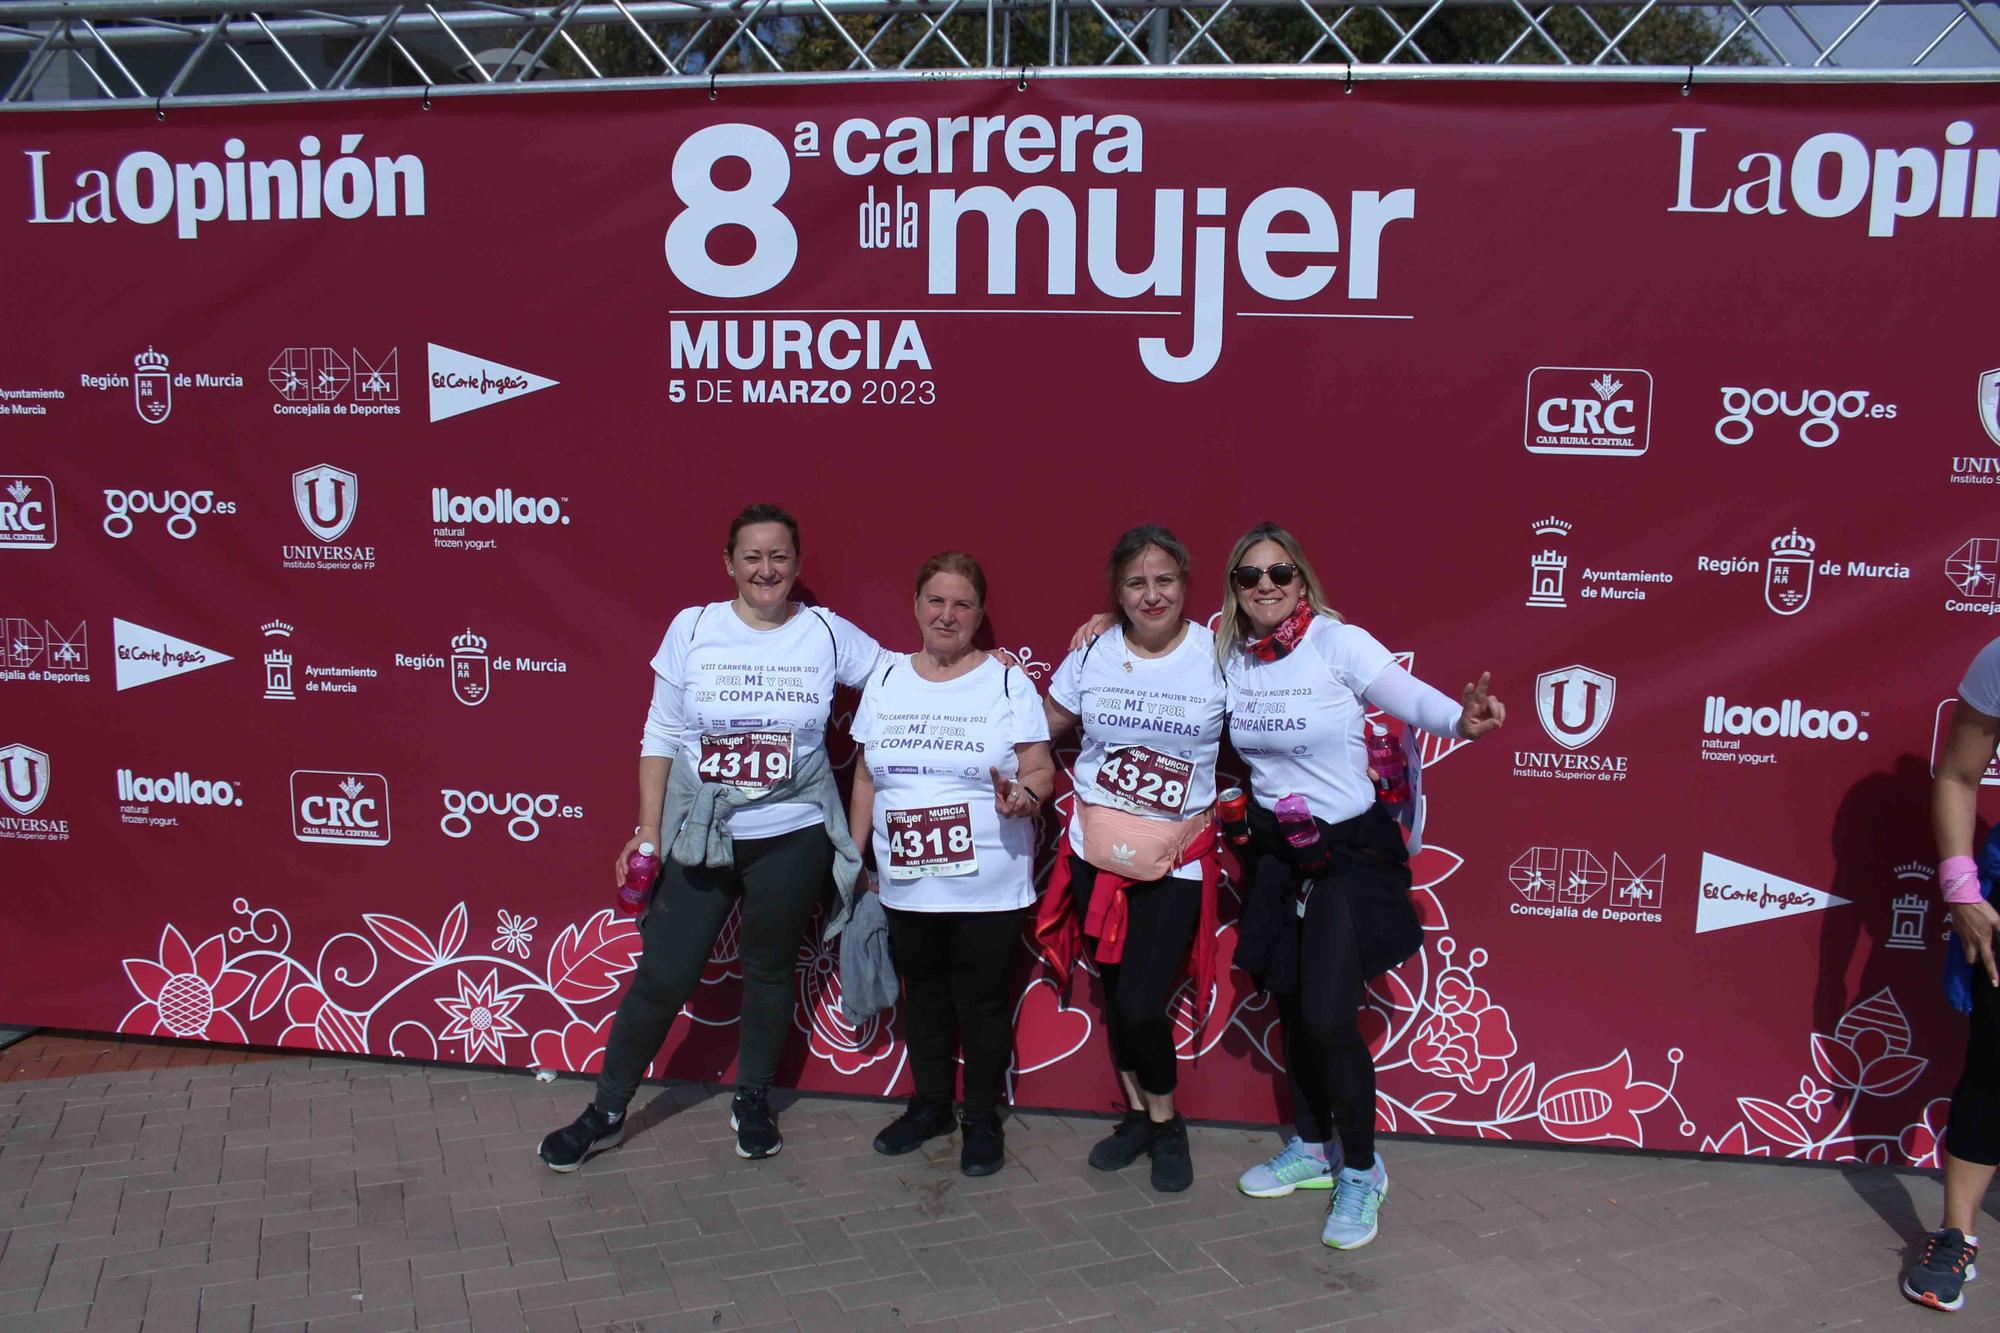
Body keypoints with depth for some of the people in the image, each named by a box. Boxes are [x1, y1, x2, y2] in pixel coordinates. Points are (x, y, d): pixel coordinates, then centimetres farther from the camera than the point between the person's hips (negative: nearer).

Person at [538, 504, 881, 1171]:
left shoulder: (828, 634, -3)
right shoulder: (692, 629, -4)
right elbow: (661, 735, 0)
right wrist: (648, 828, -2)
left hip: (792, 838, 1)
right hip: (698, 835, 0)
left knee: (769, 972, 15)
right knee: (661, 977, 3)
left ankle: (752, 1102, 36)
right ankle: (606, 1112, 22)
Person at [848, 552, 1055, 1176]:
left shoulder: (1008, 682, -4)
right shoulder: (885, 679, 7)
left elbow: (1041, 769, -7)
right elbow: (866, 779, 12)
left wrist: (1023, 794, -29)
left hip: (989, 886, -3)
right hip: (906, 886, 4)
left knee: (982, 1002, 7)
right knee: (923, 996, 17)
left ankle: (983, 1118, 25)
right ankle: (930, 1105, 35)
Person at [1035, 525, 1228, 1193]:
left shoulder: (1217, 654, -6)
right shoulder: (1093, 651, 1)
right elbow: (1045, 724, 12)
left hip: (1177, 859, -3)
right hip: (1097, 852, 3)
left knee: (1142, 1006, -7)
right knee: (1113, 992, 13)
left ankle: (1167, 1124, 21)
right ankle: (1138, 1114, 36)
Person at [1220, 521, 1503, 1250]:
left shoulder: (1338, 643, -16)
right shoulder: (1229, 657, 0)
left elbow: (1410, 696, -21)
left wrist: (1462, 719, -40)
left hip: (1349, 849, -5)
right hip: (1275, 852, 5)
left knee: (1327, 1017, -10)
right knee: (1290, 1005, 14)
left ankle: (1361, 1170, 12)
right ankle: (1311, 1148, 34)